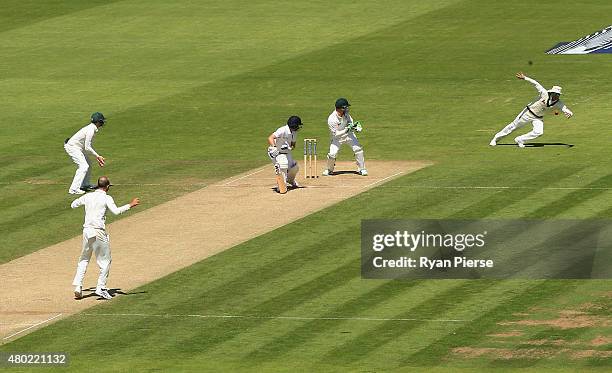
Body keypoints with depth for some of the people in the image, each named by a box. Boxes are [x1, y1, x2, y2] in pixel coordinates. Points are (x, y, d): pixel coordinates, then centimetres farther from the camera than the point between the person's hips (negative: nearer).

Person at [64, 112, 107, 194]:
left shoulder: (93, 129, 10)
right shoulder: (90, 130, -22)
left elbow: (90, 146, 19)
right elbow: (87, 148, -23)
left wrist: (97, 157, 13)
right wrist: (97, 156, -14)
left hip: (78, 147, 10)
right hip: (72, 147, -10)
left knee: (88, 164, 21)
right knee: (83, 166, -19)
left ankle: (85, 184, 36)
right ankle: (74, 189, -24)